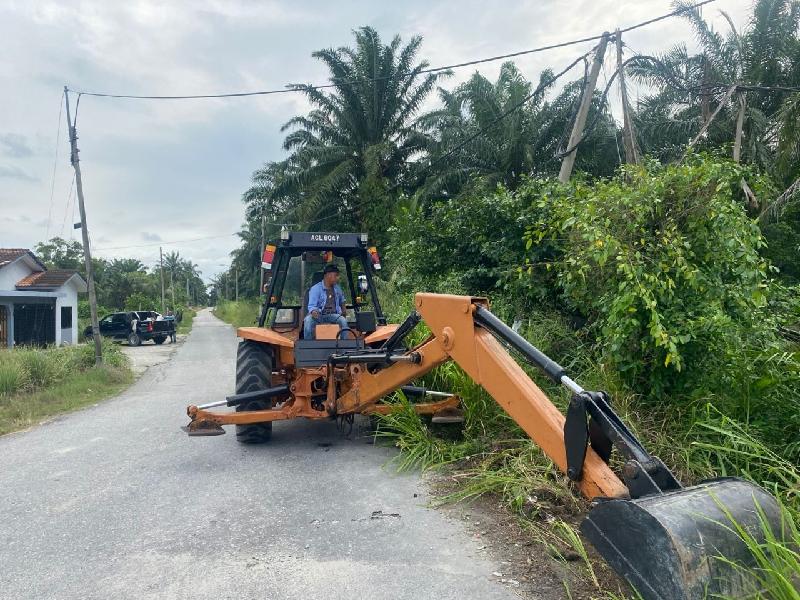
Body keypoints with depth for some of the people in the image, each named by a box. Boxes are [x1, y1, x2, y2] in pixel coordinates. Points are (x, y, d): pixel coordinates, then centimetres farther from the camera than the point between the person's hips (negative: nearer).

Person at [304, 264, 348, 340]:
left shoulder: (337, 288, 15)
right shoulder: (315, 289, -4)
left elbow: (341, 299, 39)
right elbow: (311, 306, -12)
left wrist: (343, 308, 24)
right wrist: (313, 311, -34)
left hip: (332, 315, 3)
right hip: (318, 315, -3)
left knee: (343, 320, -29)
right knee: (308, 320, -35)